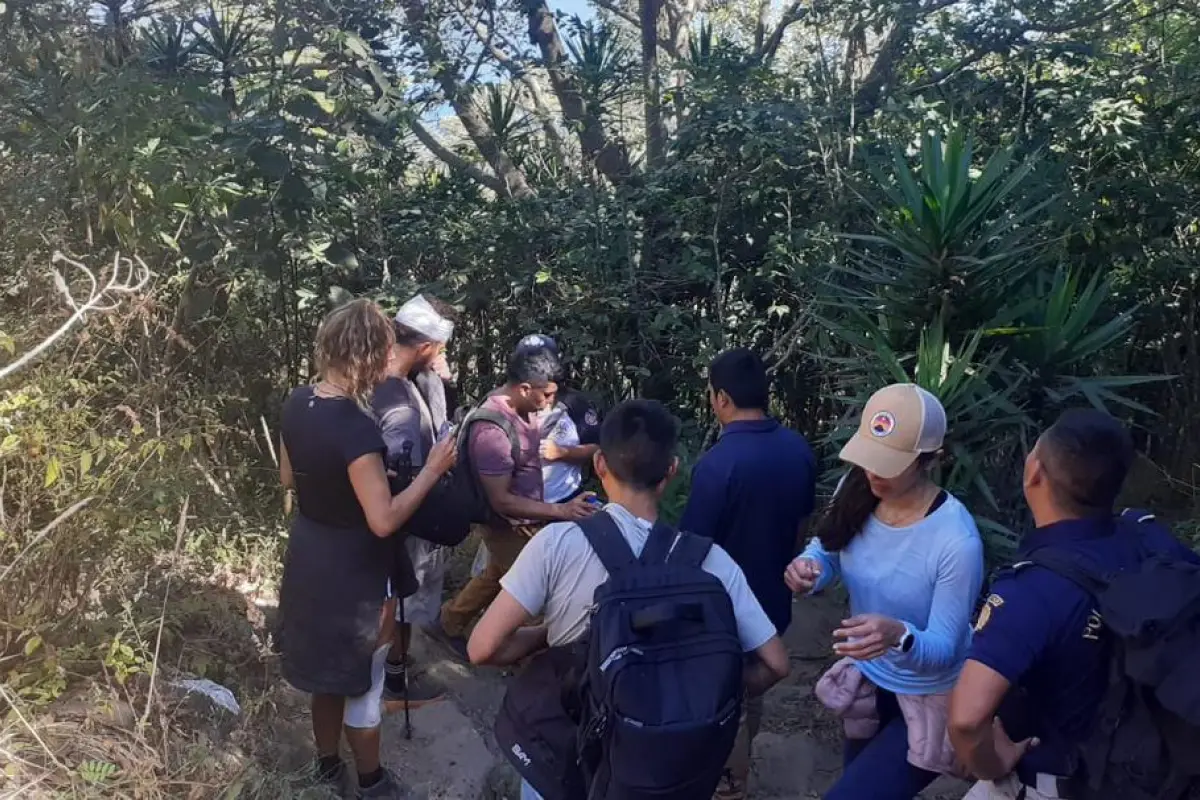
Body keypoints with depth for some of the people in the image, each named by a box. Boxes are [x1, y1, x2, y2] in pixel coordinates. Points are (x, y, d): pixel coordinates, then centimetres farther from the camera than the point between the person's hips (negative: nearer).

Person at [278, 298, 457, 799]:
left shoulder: (297, 404, -5)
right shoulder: (357, 427, -30)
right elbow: (384, 521, -29)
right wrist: (432, 470, -21)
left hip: (307, 556, 8)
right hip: (352, 570, -8)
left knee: (326, 670, 26)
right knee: (362, 683, 14)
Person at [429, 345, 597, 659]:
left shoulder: (520, 405, -6)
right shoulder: (492, 430, -34)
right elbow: (501, 501, -31)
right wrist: (559, 511, -35)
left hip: (526, 520, 9)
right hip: (510, 526, -9)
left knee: (497, 576, 26)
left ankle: (448, 624, 46)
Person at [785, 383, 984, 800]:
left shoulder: (957, 540, -32)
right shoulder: (855, 491, -16)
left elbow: (944, 649, -25)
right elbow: (826, 552, -2)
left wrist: (899, 636, -47)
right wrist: (807, 568, -26)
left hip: (929, 700, -5)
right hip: (868, 681, 6)